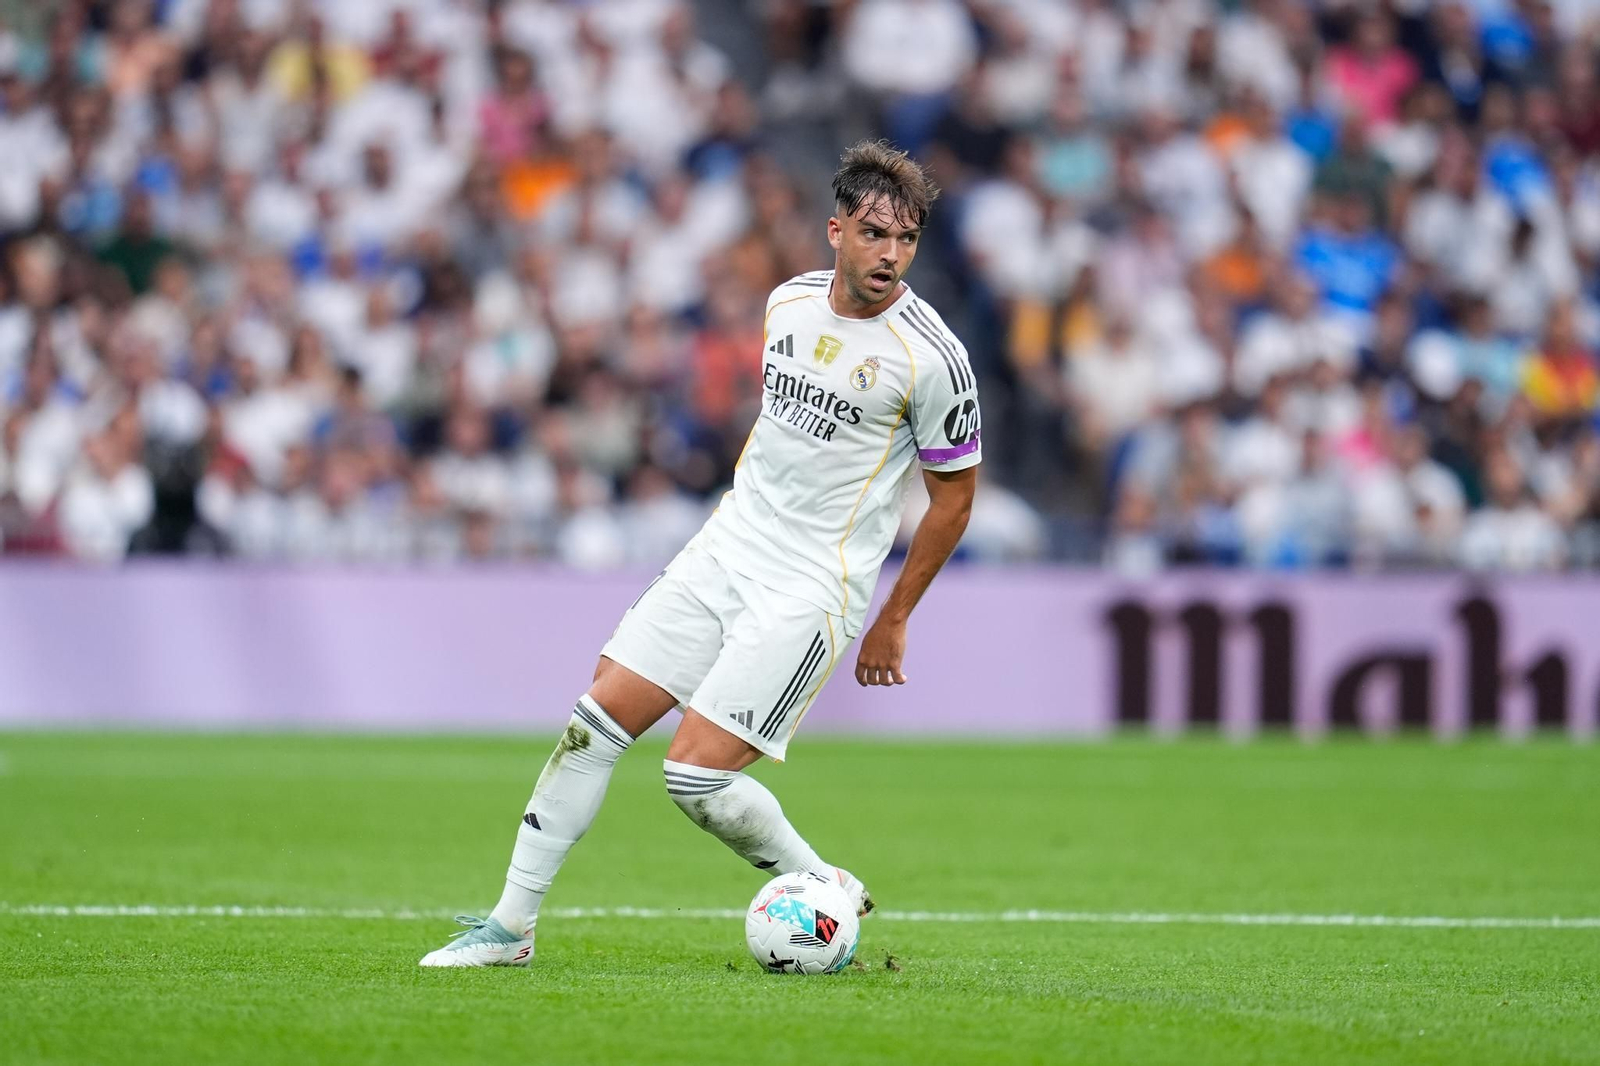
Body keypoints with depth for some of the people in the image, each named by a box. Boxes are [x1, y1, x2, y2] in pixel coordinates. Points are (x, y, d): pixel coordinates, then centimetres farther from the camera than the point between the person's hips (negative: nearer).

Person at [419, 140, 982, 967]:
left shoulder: (930, 357, -15)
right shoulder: (789, 302, 3)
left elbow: (955, 490, -4)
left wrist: (894, 620, 0)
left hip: (813, 589, -6)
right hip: (725, 549, 6)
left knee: (696, 778, -14)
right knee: (595, 721, -1)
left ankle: (827, 892, 10)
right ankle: (511, 924, 8)